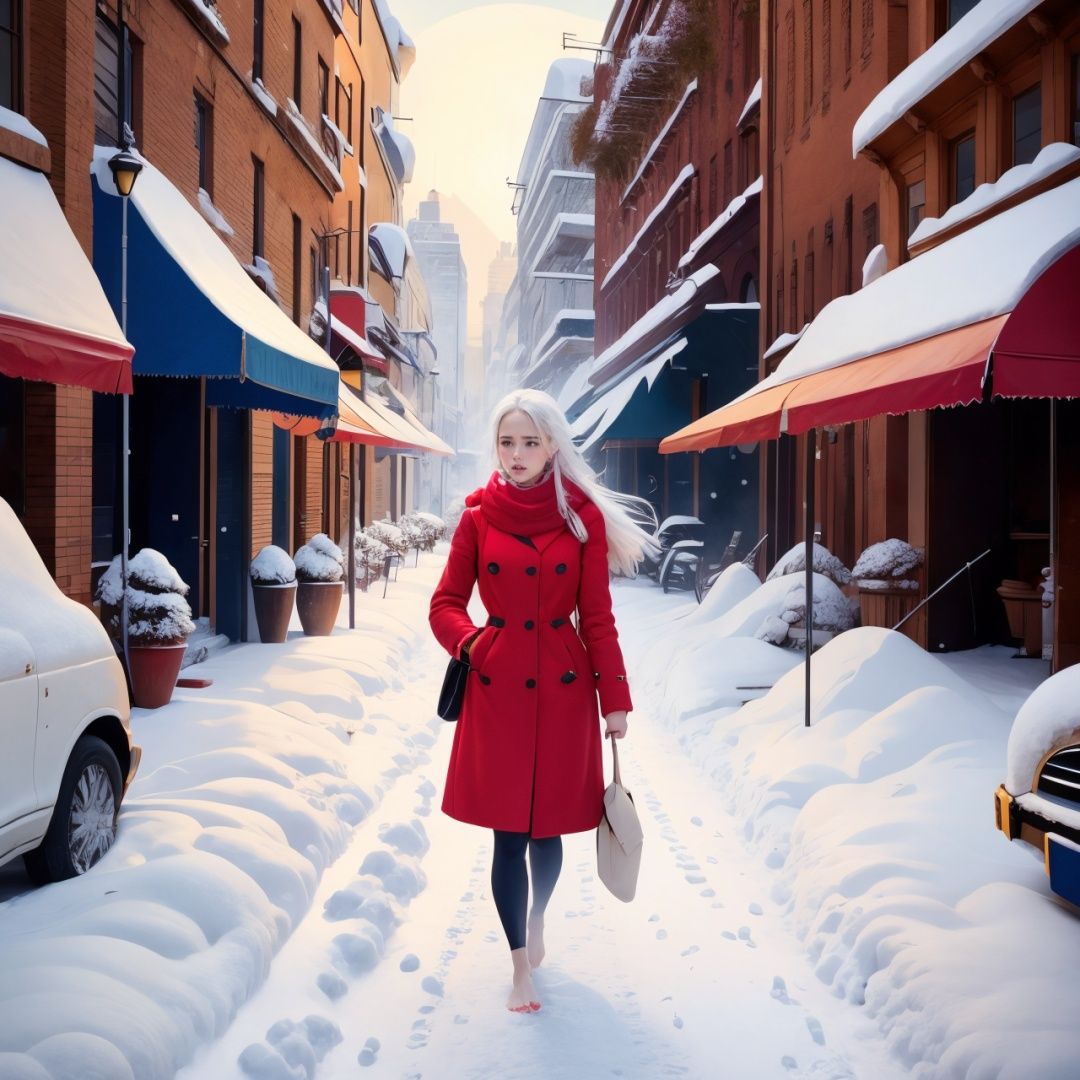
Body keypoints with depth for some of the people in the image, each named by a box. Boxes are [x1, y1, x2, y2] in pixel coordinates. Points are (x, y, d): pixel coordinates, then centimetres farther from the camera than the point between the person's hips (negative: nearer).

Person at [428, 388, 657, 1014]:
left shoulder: (584, 515, -1)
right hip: (497, 688, 0)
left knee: (548, 826, 9)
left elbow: (597, 614, 1)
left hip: (563, 688, 0)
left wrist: (615, 697, -1)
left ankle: (536, 918, 39)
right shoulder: (479, 516, 2)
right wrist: (469, 642, -13)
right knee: (508, 833, 0)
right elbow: (446, 603, 7)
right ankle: (522, 965, 14)